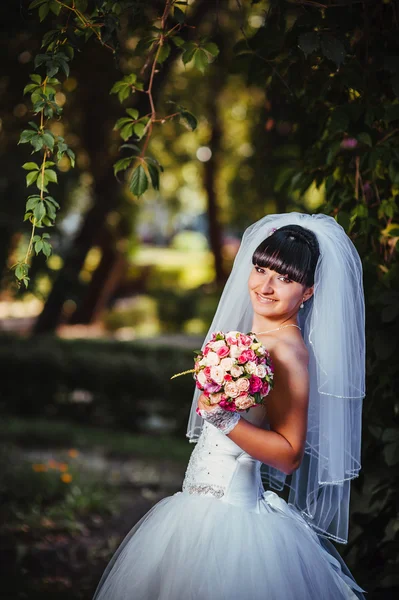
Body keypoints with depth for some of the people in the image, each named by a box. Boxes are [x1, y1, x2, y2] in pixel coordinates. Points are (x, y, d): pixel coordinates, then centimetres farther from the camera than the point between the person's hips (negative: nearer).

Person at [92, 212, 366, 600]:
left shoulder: (288, 350, -17)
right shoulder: (248, 338, 9)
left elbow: (289, 455, -21)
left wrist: (224, 419, -27)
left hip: (232, 518, -9)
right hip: (201, 508, 9)